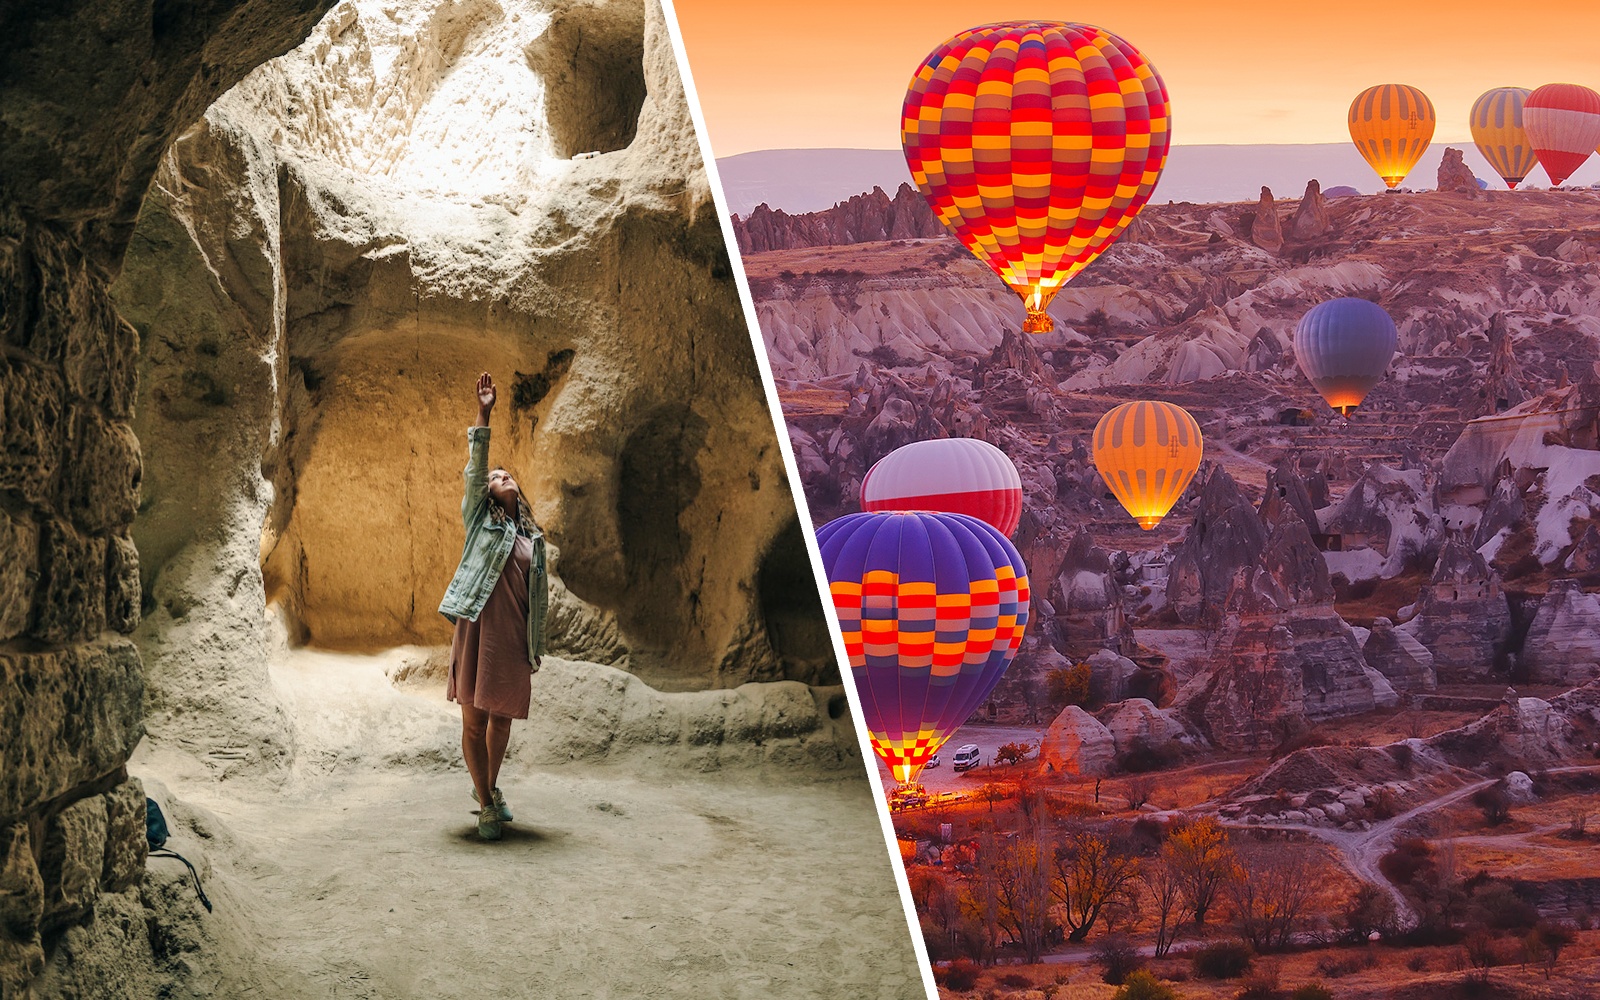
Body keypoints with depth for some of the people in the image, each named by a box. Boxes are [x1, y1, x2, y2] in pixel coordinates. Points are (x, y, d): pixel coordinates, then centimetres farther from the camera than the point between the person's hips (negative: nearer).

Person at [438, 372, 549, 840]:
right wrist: (483, 417, -14)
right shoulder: (480, 521, 7)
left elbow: (537, 595, 17)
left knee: (501, 717, 11)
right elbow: (474, 470, -5)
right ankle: (487, 805, 7)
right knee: (474, 718, -2)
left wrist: (537, 644, 13)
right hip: (478, 629, -4)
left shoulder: (532, 538, 16)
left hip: (514, 638, 4)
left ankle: (489, 786, 31)